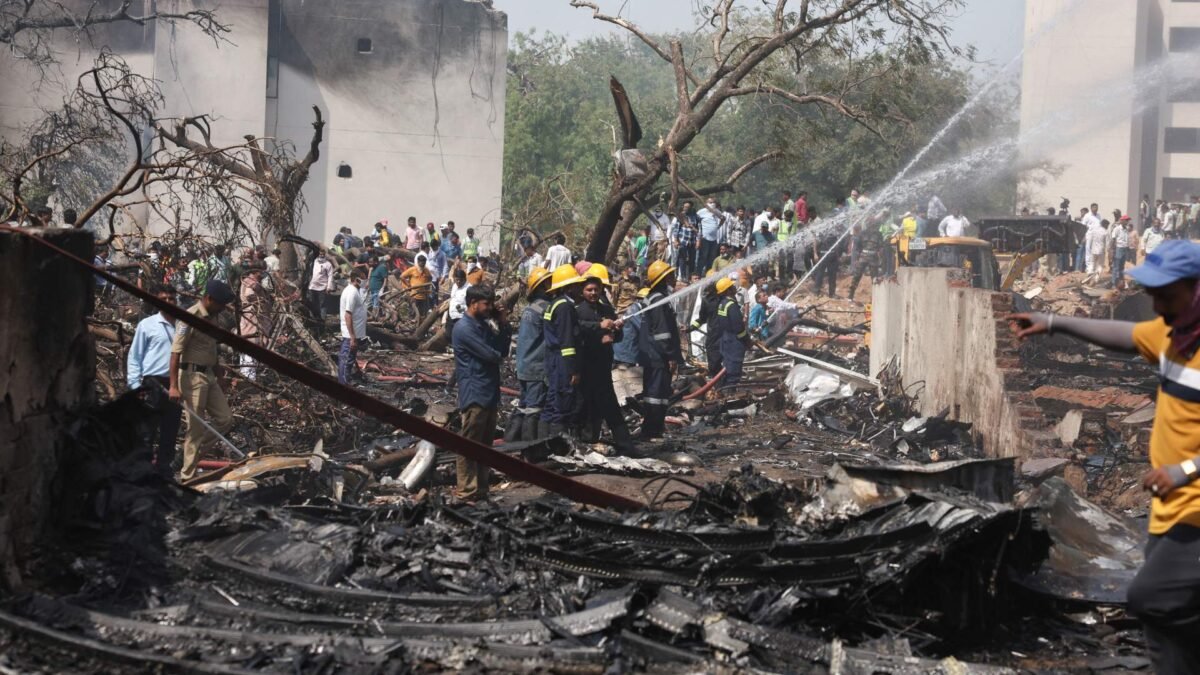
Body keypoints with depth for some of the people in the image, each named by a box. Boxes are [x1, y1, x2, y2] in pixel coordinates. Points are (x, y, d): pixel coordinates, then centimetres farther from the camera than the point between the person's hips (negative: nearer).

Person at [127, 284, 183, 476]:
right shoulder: (147, 325, 1)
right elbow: (134, 357, 2)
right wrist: (135, 385, -6)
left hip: (174, 384, 4)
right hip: (152, 383, -4)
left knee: (170, 432, 9)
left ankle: (164, 471, 17)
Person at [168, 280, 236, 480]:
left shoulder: (211, 318, 12)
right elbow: (176, 352, -19)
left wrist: (218, 378, 23)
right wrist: (174, 386, -24)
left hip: (209, 375, 9)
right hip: (193, 375, -9)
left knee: (225, 419, 7)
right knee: (196, 428, -4)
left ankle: (193, 452, 19)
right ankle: (188, 477, 4)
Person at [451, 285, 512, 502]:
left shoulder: (483, 325, 17)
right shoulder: (464, 328, -13)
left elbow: (502, 350, 14)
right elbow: (490, 355, -17)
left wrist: (503, 324, 4)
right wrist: (500, 355, 6)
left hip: (490, 394, 9)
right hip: (474, 395, -9)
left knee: (485, 445, 12)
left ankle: (481, 489, 18)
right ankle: (467, 492, -3)